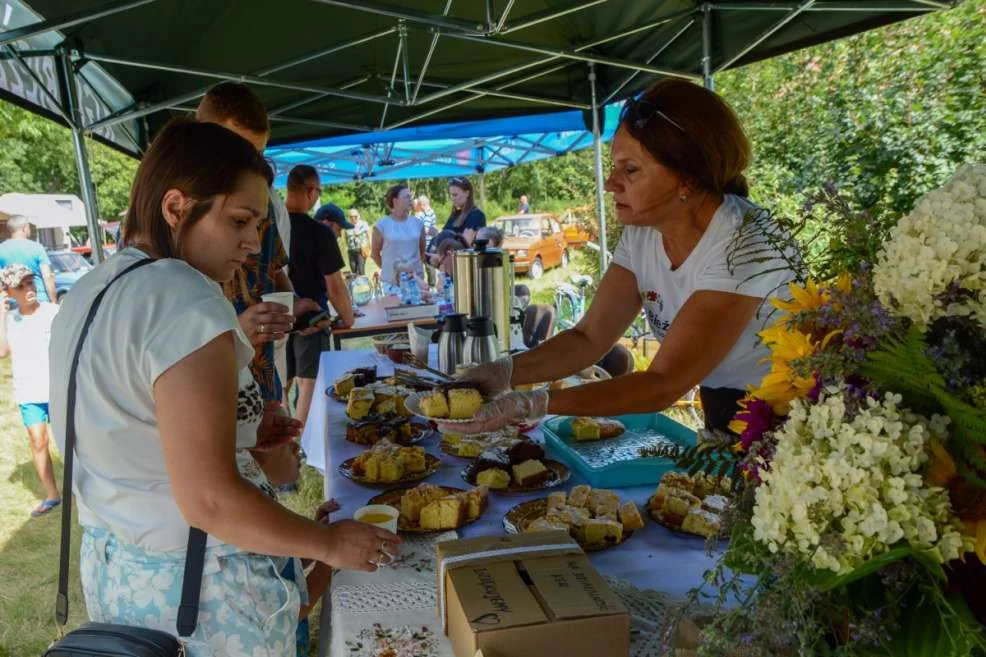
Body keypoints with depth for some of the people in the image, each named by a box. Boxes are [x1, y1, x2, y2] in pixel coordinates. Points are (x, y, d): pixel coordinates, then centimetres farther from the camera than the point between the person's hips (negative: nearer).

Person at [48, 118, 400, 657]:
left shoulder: (85, 296, 4)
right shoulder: (186, 303, -23)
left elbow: (123, 441, 12)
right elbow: (208, 501, -26)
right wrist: (329, 543, -15)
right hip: (202, 588, -8)